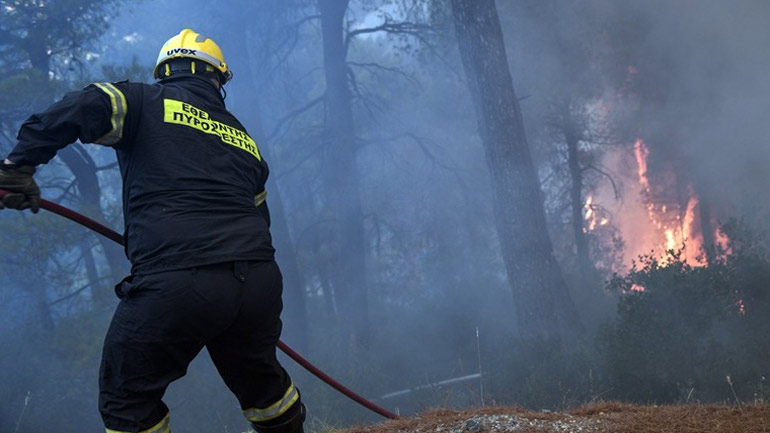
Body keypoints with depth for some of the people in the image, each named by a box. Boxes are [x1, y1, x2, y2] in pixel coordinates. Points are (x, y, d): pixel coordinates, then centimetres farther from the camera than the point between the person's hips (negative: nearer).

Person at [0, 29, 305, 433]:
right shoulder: (243, 138, 23)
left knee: (128, 400, 13)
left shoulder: (146, 102, 7)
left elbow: (78, 110, -11)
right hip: (259, 285, 5)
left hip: (174, 288, -5)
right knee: (260, 380, 29)